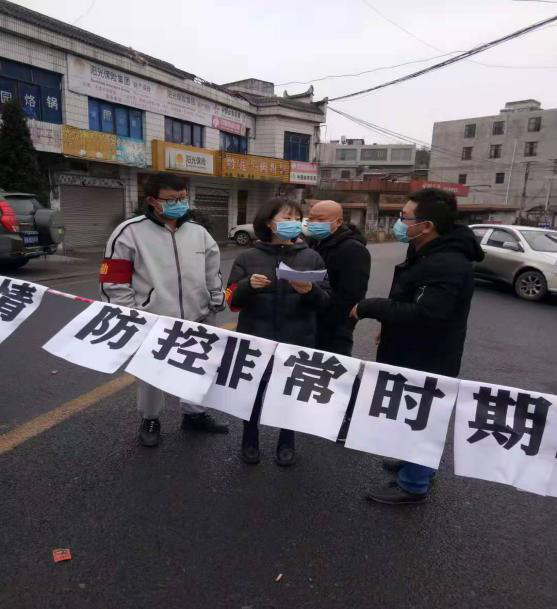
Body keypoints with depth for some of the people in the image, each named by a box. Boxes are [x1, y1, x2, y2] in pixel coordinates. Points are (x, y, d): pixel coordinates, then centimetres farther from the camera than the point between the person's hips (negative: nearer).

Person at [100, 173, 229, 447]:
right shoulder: (130, 232, -8)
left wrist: (216, 304, 11)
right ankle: (149, 420, 36)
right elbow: (114, 281, -8)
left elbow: (213, 273, 15)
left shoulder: (199, 232, 6)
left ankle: (194, 414, 39)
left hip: (196, 322, 4)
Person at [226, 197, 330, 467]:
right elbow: (232, 300, 0)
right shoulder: (248, 258, 0)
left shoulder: (312, 257, 2)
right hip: (256, 340, 0)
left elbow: (325, 300, 0)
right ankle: (249, 440, 35)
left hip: (296, 342, 1)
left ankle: (287, 443, 35)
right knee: (253, 391, 11)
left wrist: (310, 291, -21)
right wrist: (248, 286, -19)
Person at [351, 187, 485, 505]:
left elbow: (422, 314, -35)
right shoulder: (429, 254, 8)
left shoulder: (448, 265, -27)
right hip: (414, 355, 10)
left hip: (427, 361, -10)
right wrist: (391, 330, 17)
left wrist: (369, 307, -26)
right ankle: (418, 462, 44)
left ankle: (413, 484, 22)